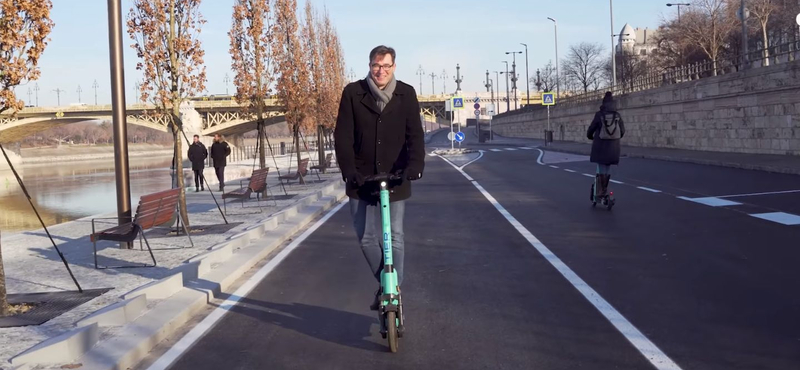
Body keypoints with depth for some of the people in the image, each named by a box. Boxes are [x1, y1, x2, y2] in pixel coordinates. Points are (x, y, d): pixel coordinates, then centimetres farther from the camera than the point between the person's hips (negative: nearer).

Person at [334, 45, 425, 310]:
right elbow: (343, 136, -7)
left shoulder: (406, 94, -3)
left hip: (395, 178, 0)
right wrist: (348, 170, -19)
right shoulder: (353, 93, -4)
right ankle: (384, 284, 26)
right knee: (366, 238, 4)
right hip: (362, 178, 1)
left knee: (395, 238, 1)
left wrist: (414, 165, -25)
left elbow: (415, 135, -8)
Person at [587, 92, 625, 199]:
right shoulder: (617, 115, 0)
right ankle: (605, 189, 22)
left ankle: (600, 191, -2)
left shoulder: (599, 114, -9)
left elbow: (591, 128, -1)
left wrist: (590, 136, 21)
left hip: (600, 146, -3)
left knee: (601, 168, 2)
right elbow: (622, 131, 7)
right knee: (608, 168, 15)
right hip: (613, 147, 3)